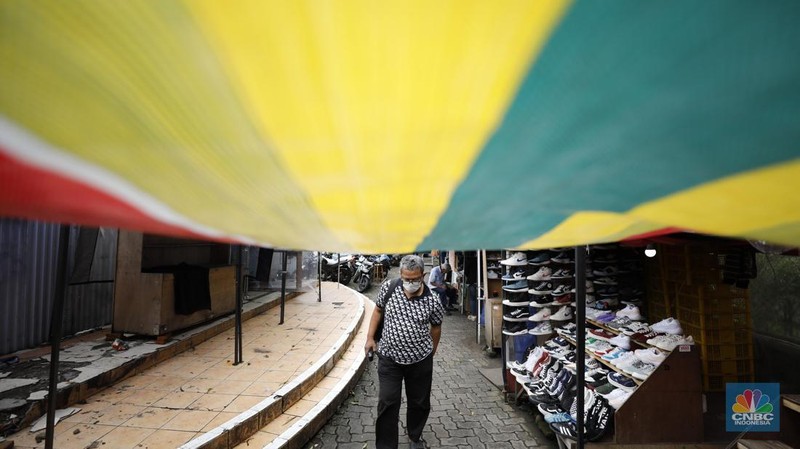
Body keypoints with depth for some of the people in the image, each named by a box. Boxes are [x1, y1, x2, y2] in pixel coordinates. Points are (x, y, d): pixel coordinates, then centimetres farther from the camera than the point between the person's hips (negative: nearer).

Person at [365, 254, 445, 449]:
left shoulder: (432, 301, -16)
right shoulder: (388, 288, -13)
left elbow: (436, 327, 2)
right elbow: (378, 310, 5)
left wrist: (431, 352, 13)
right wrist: (370, 337, 2)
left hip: (420, 360, 0)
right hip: (389, 358, 0)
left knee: (419, 402, 17)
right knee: (387, 403, 2)